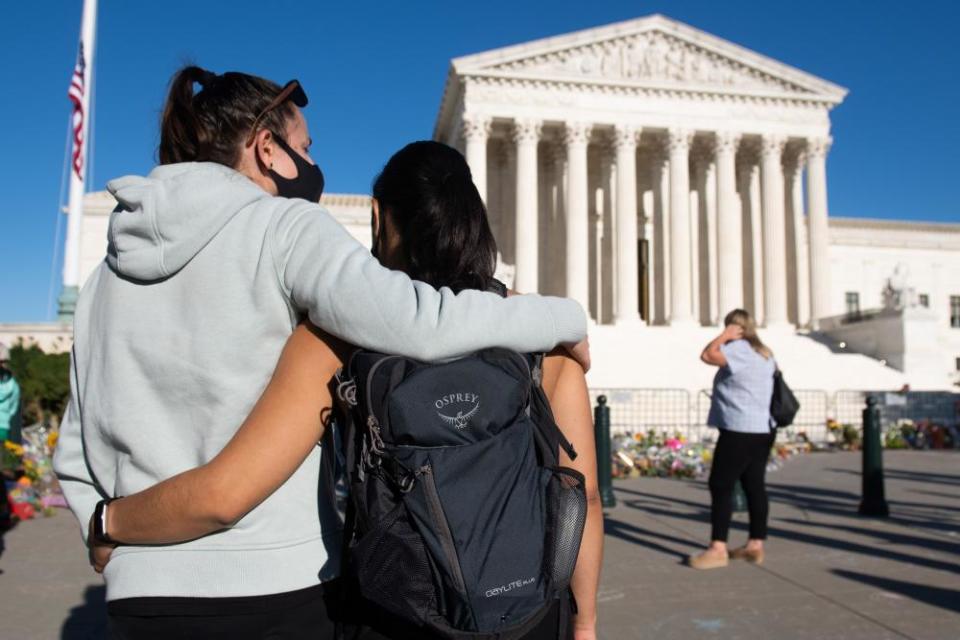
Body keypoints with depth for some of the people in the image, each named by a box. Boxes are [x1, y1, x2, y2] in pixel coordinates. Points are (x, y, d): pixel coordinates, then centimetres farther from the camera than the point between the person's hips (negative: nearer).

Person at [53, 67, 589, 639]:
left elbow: (79, 457, 12)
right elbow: (418, 323, -23)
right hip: (276, 589, -5)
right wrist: (569, 317, -10)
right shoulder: (283, 228, -9)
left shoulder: (110, 272, 9)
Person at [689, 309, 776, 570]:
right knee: (754, 486, 11)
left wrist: (725, 336, -8)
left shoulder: (739, 349, -13)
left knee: (721, 486, -6)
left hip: (740, 430, -10)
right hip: (763, 429, 10)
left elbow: (707, 355, -23)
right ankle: (755, 545, 16)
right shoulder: (764, 353, 17)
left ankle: (717, 549, -6)